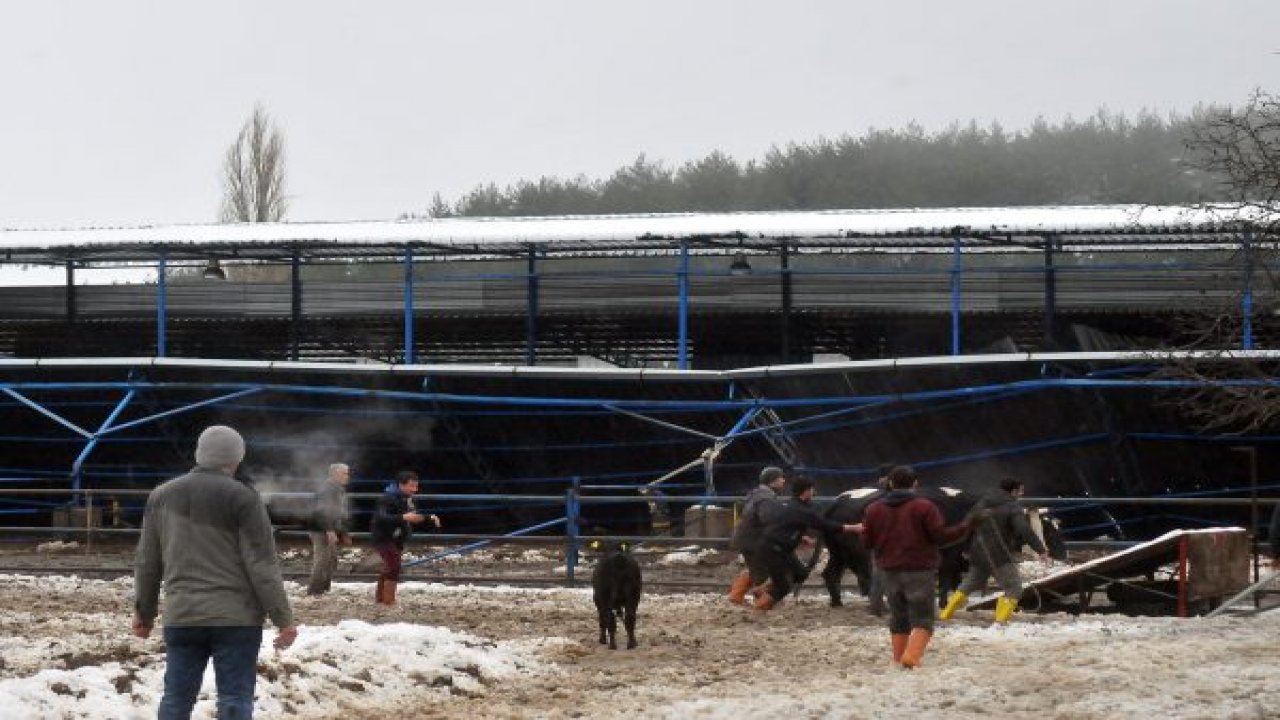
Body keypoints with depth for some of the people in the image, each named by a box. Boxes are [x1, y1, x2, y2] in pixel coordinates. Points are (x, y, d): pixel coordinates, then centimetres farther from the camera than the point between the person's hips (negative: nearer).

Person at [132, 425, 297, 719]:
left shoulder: (161, 496, 10)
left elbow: (146, 562, 16)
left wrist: (144, 611, 27)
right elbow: (262, 565, -8)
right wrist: (283, 618, -3)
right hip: (236, 618, -4)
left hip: (181, 617, 4)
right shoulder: (242, 498, -6)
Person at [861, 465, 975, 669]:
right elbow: (941, 535, -11)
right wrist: (967, 525, 1)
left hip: (890, 572, 4)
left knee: (898, 619, 17)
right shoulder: (924, 507, -9)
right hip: (919, 571, -4)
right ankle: (912, 657, -21)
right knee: (922, 619, -2)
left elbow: (867, 541, 8)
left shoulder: (875, 509, 5)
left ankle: (898, 659, 15)